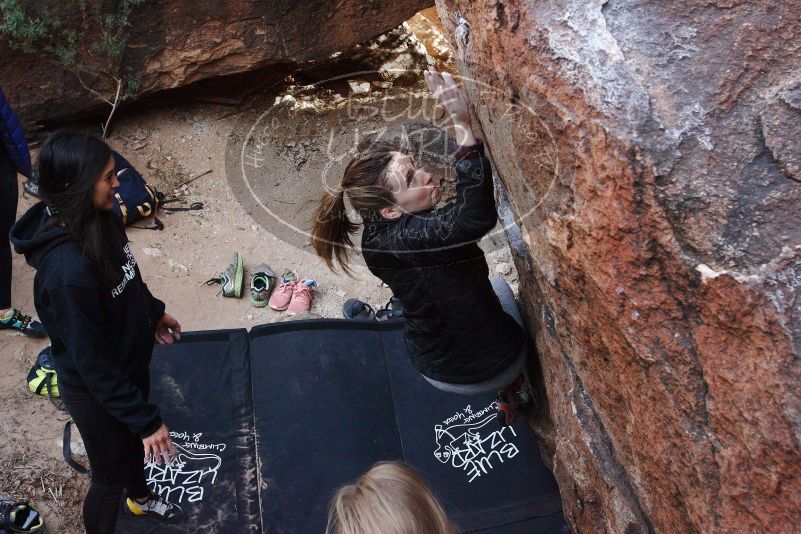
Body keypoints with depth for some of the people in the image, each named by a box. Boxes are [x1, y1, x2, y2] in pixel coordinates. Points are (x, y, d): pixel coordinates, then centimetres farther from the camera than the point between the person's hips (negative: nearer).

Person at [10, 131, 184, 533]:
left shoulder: (98, 220, -13)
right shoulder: (68, 270, -38)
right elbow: (93, 364, -30)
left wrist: (153, 312, 22)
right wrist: (147, 419, -24)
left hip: (130, 361, 9)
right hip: (96, 391, -8)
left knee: (133, 436, 33)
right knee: (110, 475, 16)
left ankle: (140, 497, 63)